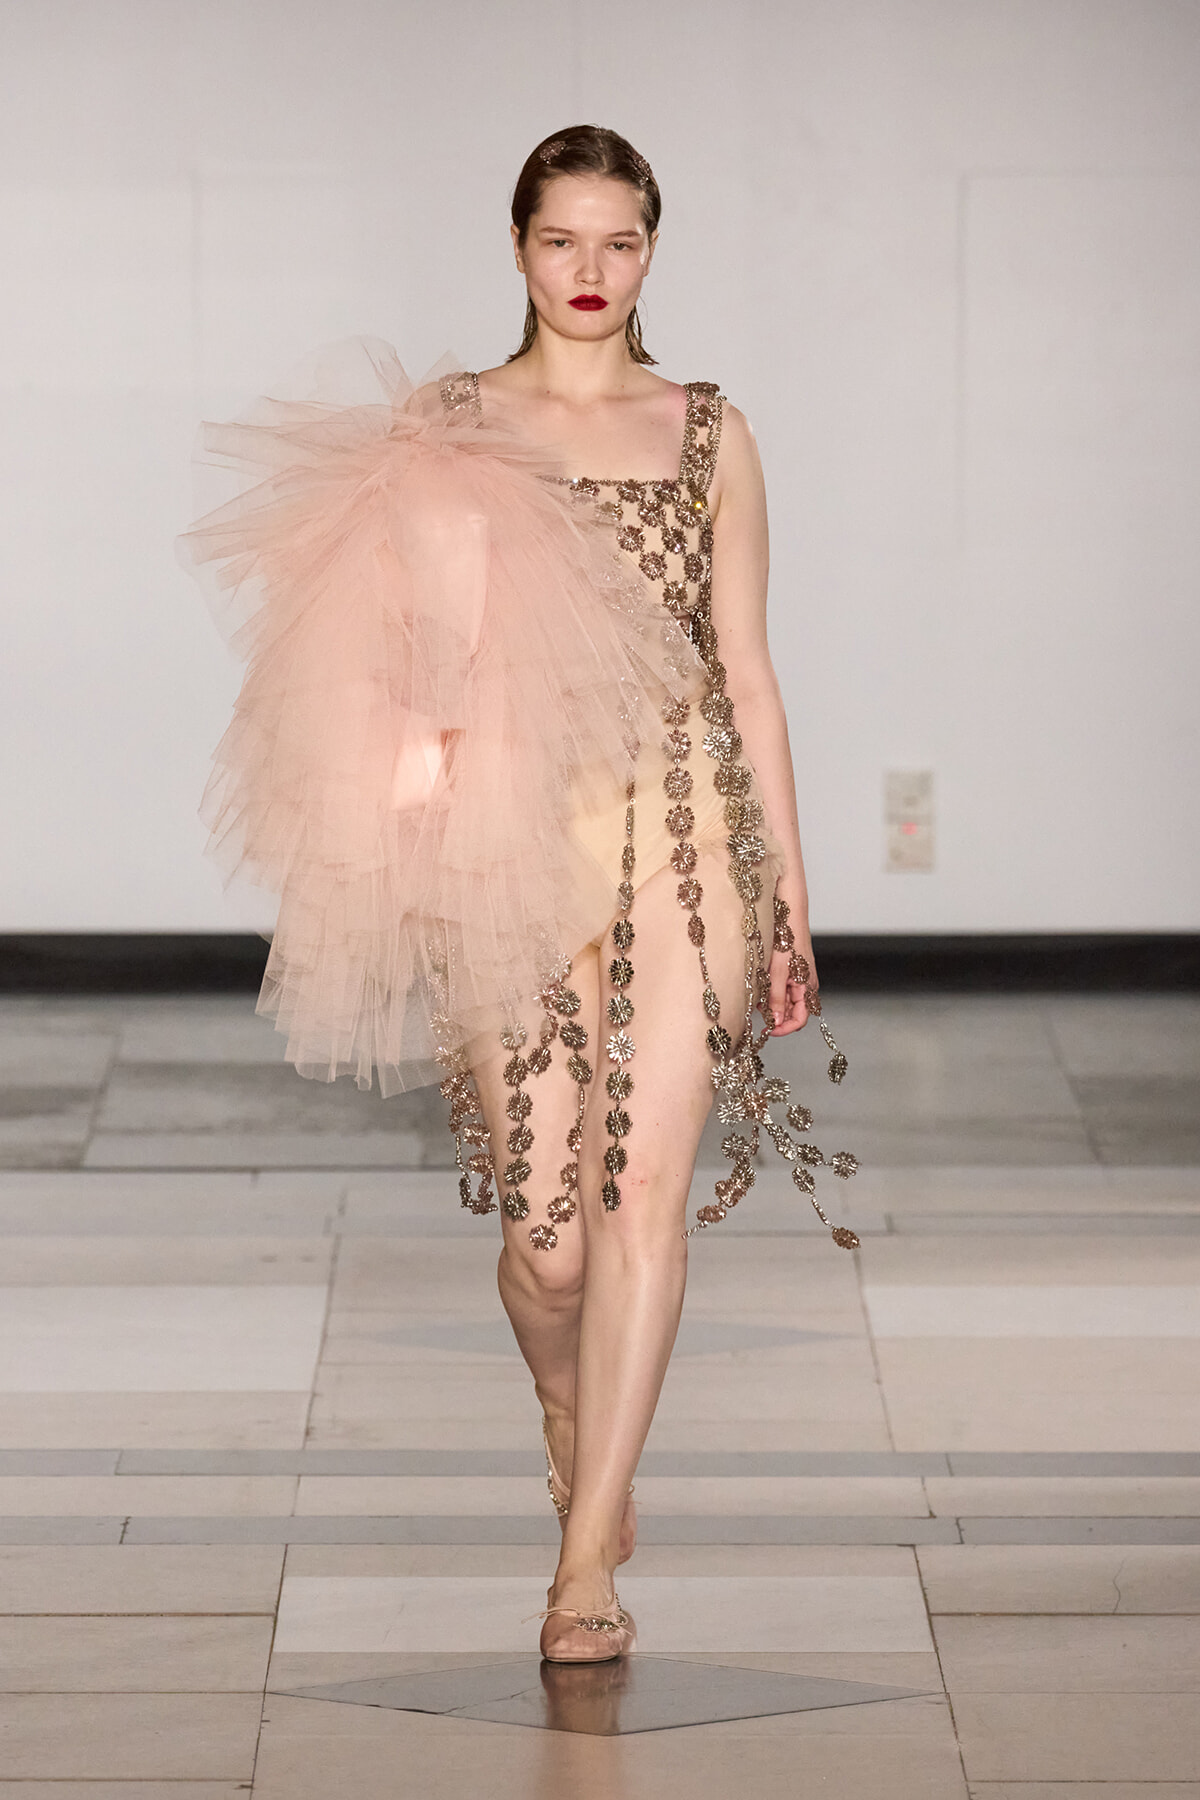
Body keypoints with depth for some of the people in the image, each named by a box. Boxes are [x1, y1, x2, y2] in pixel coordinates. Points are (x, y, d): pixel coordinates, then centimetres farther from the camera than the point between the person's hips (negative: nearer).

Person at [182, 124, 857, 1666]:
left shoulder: (710, 436, 9)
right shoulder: (444, 425, 6)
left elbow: (746, 670, 11)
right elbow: (400, 638, 5)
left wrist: (789, 886, 10)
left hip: (682, 841, 1)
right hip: (513, 843, -1)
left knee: (644, 1187, -10)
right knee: (549, 1221, -1)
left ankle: (586, 1562, -6)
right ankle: (569, 1414, 34)